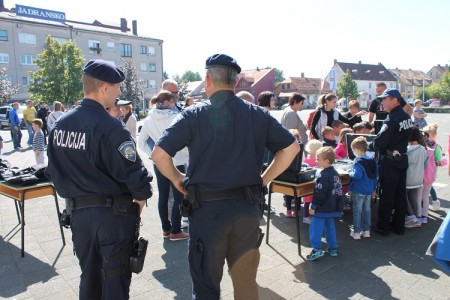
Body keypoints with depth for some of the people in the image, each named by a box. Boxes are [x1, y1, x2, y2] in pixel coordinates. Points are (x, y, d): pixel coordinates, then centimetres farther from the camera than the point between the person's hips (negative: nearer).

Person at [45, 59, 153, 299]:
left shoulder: (59, 125, 3)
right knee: (115, 279, 9)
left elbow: (52, 171, 10)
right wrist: (140, 198, -4)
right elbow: (133, 174, -22)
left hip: (78, 212, 7)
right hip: (113, 213, -7)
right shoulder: (110, 128, -20)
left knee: (89, 276, 23)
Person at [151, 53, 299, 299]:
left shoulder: (194, 115, -7)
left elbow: (159, 154, -14)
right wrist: (263, 179, 8)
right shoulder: (257, 114, 3)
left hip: (207, 208, -3)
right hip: (247, 207, 3)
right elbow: (291, 147, 4)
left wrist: (177, 179, 3)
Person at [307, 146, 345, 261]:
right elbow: (338, 190, 16)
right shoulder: (335, 173, 8)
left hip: (322, 208, -9)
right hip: (332, 208, 9)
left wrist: (313, 207, -15)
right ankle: (333, 249, 24)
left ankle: (317, 250, -5)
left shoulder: (323, 175, -21)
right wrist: (338, 206, 24)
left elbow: (319, 193, -22)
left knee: (315, 228, -3)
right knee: (330, 227, 17)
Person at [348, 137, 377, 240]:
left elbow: (357, 175, -31)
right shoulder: (372, 160, 4)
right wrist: (374, 187, 20)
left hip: (358, 191, -7)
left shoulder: (358, 162, -20)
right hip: (369, 190, 7)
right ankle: (366, 231, 25)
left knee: (357, 211, 3)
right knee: (367, 210, 16)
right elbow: (376, 175, 11)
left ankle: (356, 232, 11)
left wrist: (350, 173, -11)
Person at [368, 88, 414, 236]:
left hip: (390, 161, -8)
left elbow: (380, 141, -22)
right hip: (402, 158, 8)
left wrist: (369, 146, -4)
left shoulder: (392, 119, -20)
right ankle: (399, 225, 24)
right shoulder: (407, 117, 7)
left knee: (387, 194, 2)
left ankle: (383, 226, 13)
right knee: (400, 193, 13)